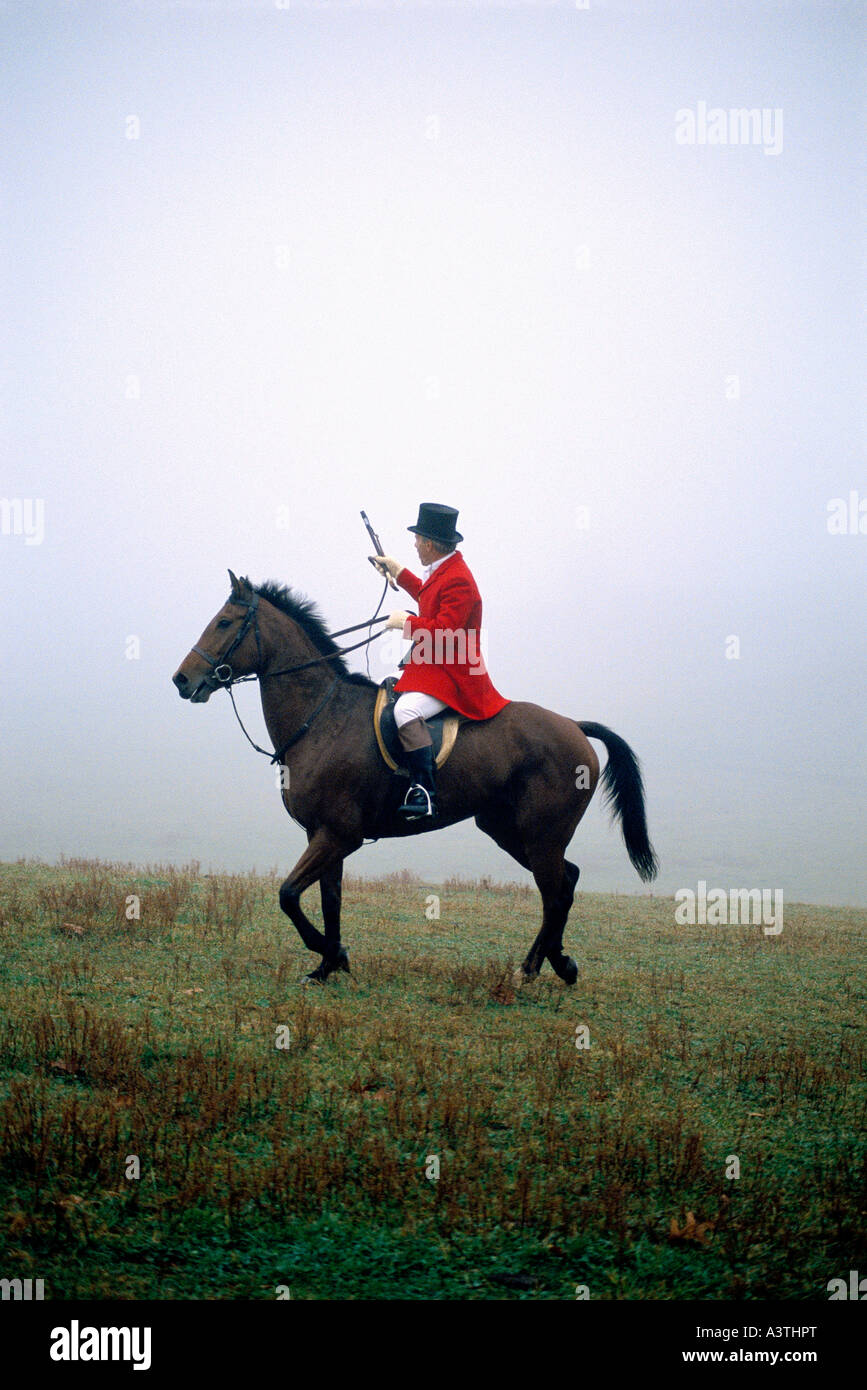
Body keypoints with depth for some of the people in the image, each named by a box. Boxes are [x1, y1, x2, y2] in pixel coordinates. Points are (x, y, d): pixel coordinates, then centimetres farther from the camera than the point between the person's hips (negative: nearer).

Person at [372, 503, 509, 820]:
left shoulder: (457, 580, -21)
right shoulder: (443, 569, 12)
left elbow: (445, 631, -28)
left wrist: (407, 622, -15)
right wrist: (398, 572, 34)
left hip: (450, 673, -11)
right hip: (429, 664, 11)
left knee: (406, 710, -33)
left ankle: (424, 795, -35)